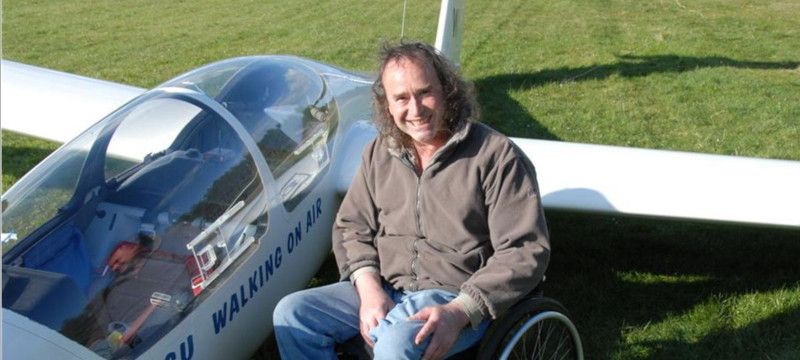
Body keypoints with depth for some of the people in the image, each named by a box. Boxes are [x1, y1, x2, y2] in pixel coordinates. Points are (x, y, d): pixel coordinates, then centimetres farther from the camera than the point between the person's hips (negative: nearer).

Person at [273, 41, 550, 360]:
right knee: (291, 313, -11)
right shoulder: (379, 154, 10)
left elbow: (525, 251, -11)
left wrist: (459, 312, -22)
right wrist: (368, 288, -7)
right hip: (384, 290, 6)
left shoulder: (496, 156, -7)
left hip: (459, 298, -5)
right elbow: (351, 227, 14)